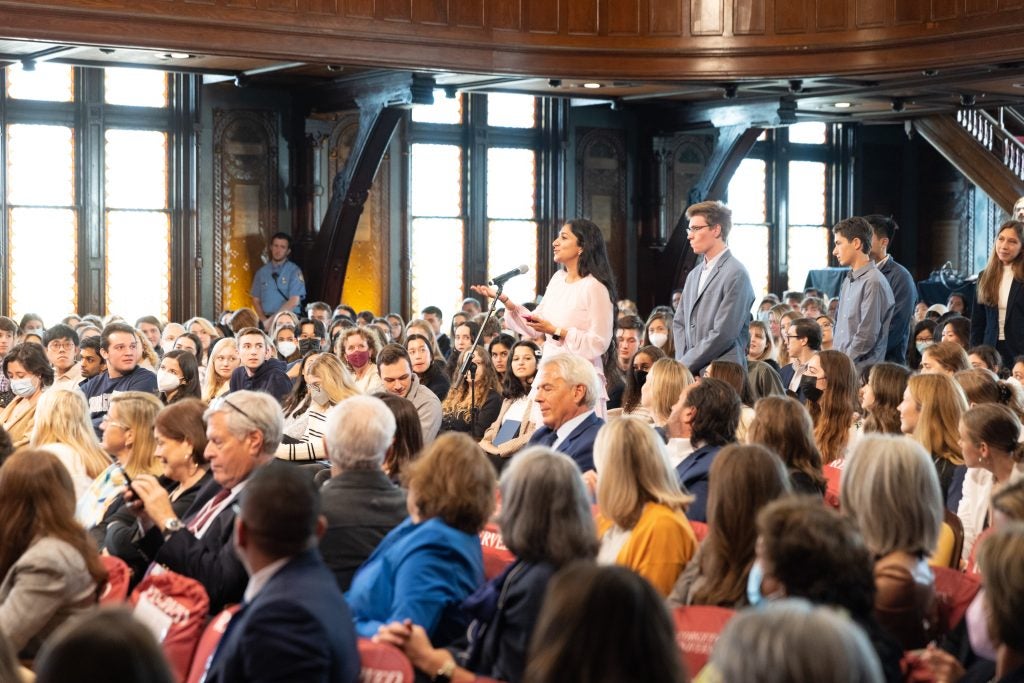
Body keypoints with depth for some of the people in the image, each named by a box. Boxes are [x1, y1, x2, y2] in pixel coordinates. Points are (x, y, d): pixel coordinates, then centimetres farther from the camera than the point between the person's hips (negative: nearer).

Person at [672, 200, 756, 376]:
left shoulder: (736, 275, -10)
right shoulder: (694, 274, 16)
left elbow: (723, 334, -15)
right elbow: (679, 323, 19)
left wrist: (685, 364, -10)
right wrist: (681, 361, 2)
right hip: (690, 373, 7)